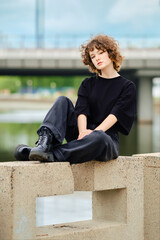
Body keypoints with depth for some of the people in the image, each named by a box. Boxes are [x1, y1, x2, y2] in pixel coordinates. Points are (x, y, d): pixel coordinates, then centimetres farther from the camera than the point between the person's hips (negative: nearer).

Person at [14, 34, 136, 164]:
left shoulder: (127, 86, 6)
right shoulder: (88, 84, 17)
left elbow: (115, 114, -9)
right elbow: (82, 111, 0)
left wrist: (94, 132, -25)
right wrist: (83, 132, -21)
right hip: (84, 133, 4)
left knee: (99, 138, -40)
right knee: (62, 101, -16)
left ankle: (51, 155, -45)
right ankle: (44, 142, -39)